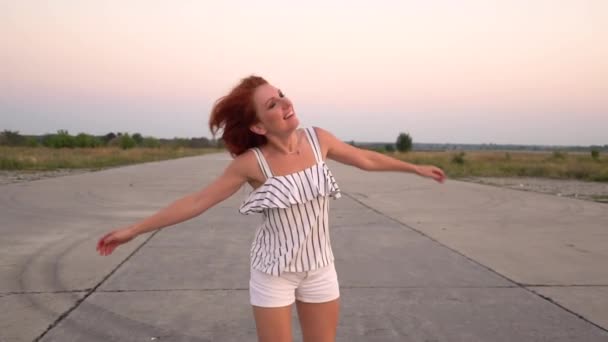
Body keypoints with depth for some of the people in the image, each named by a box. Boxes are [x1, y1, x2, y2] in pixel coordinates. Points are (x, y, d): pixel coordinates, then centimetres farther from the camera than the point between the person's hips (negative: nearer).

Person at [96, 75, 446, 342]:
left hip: (319, 267, 3)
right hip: (274, 272, -3)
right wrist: (133, 230, -10)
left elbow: (365, 159, 7)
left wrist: (416, 167, 18)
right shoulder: (252, 162, -18)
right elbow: (197, 201, -12)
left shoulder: (318, 138, -9)